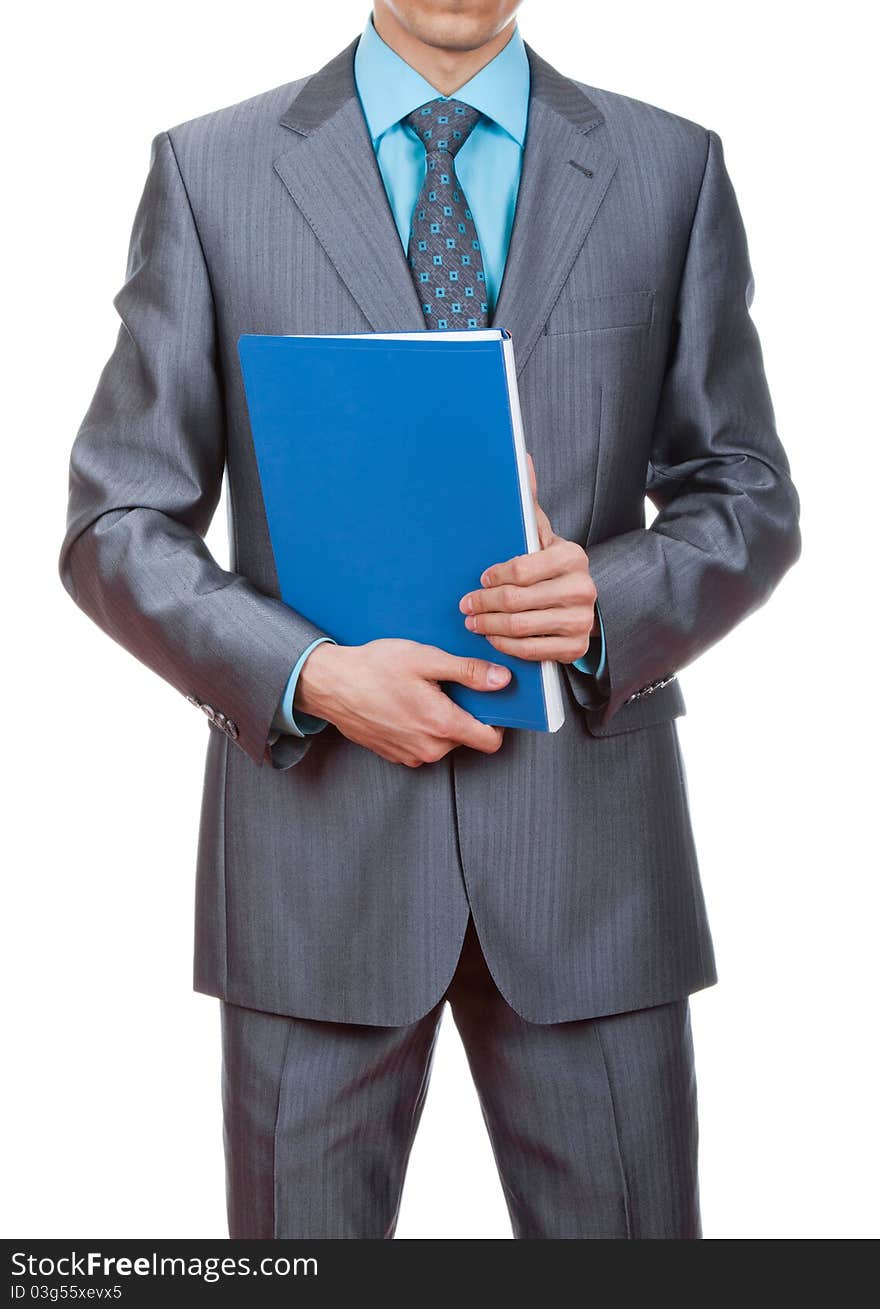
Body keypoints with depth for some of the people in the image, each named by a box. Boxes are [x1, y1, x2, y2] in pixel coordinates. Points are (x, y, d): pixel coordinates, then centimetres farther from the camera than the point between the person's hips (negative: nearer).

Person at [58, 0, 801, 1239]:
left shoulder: (671, 169, 6)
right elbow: (120, 526, 1)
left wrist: (612, 598, -13)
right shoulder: (208, 170, 3)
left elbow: (747, 501, 8)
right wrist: (310, 677, -15)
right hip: (317, 831, 0)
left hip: (587, 827, 1)